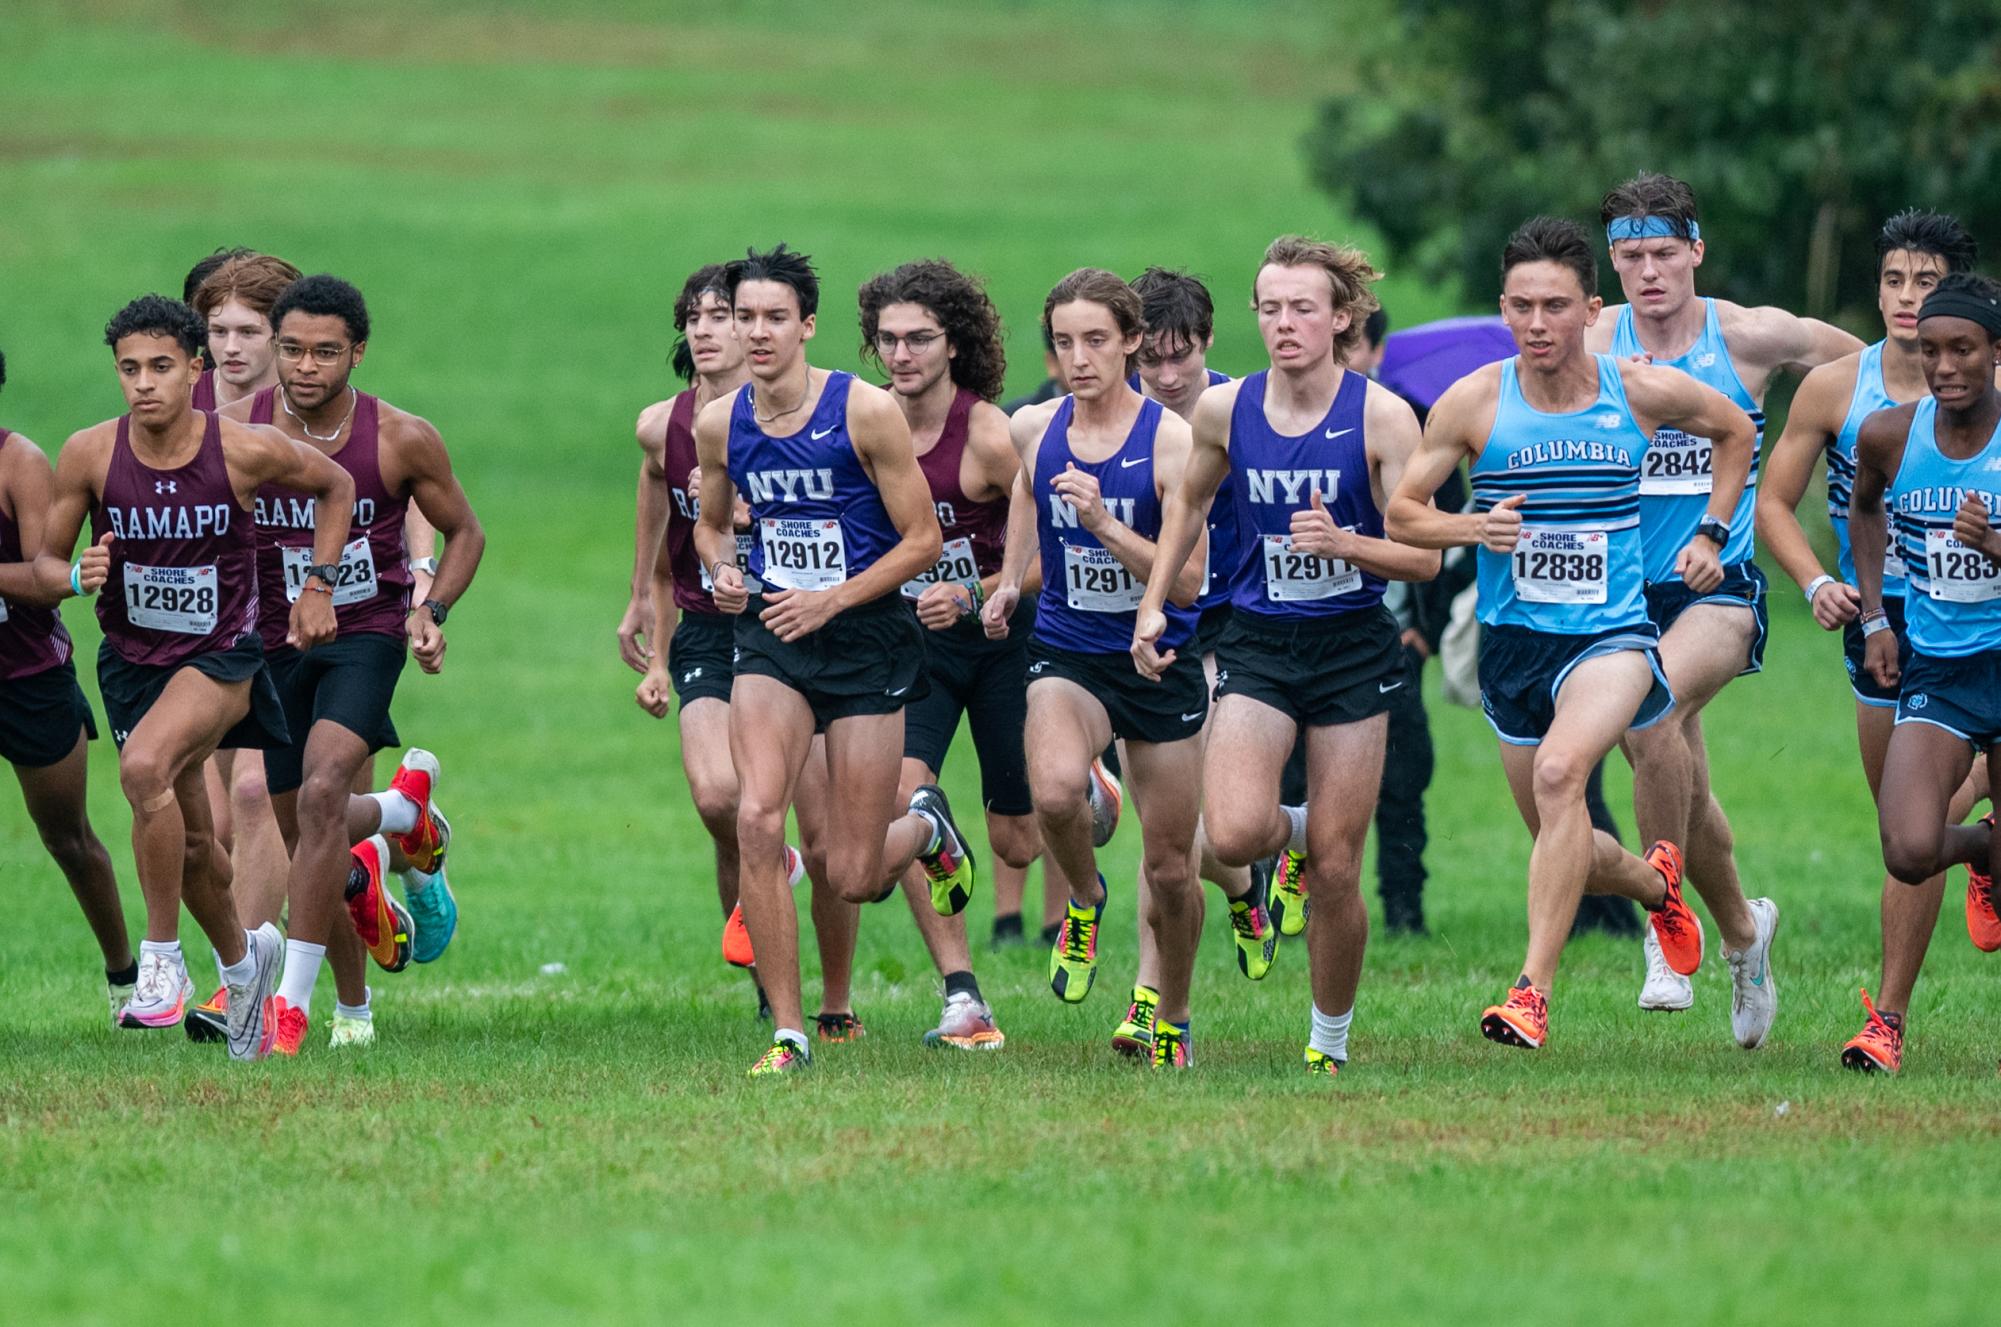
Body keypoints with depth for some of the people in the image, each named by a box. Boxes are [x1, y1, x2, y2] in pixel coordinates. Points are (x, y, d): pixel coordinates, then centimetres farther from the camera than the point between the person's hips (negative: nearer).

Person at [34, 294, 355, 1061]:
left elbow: (335, 486, 6)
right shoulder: (89, 456, -11)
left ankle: (162, 960, -19)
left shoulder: (248, 451, -15)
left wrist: (318, 587, -1)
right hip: (132, 659, 4)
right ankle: (243, 957, 43)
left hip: (222, 653, -4)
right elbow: (45, 559, 0)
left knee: (145, 766, -31)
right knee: (190, 843, 13)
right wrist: (76, 576, -23)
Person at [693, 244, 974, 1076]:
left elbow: (922, 540, -8)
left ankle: (924, 828, 38)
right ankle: (787, 1032, -11)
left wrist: (832, 599, -17)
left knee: (853, 878, -1)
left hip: (866, 639, -3)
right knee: (756, 818, -20)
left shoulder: (865, 413, -12)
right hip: (769, 638, 3)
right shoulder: (719, 424, 1)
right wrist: (721, 569, -3)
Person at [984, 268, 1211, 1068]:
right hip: (1065, 653, 2)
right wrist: (1009, 583, 19)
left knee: (1170, 867, 6)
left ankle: (1172, 1018, 31)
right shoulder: (1033, 429, -1)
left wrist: (1108, 526, -27)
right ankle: (1083, 901, 2)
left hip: (1159, 663, -2)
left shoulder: (1171, 441, -13)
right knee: (1055, 790, -31)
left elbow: (1188, 582, -17)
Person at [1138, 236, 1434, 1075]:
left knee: (1336, 873, -1)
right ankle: (1295, 834, 16)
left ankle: (1330, 1038, 20)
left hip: (1353, 650, -2)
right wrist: (1154, 604, 11)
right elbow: (1188, 505, 18)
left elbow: (1423, 558, -9)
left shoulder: (1381, 416, -10)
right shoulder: (1225, 410, -2)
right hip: (1257, 645, 2)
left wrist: (1345, 543, -26)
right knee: (1235, 835, -21)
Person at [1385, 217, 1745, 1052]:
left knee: (1559, 771, -31)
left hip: (1613, 635, -3)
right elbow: (1401, 514, 1)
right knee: (1562, 848, 11)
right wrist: (1472, 527, -19)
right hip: (1513, 640, 3)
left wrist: (1709, 535, 9)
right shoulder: (1474, 402, -6)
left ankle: (1534, 990, -32)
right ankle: (1655, 882, 48)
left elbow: (1735, 431, 16)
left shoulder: (1645, 394, -5)